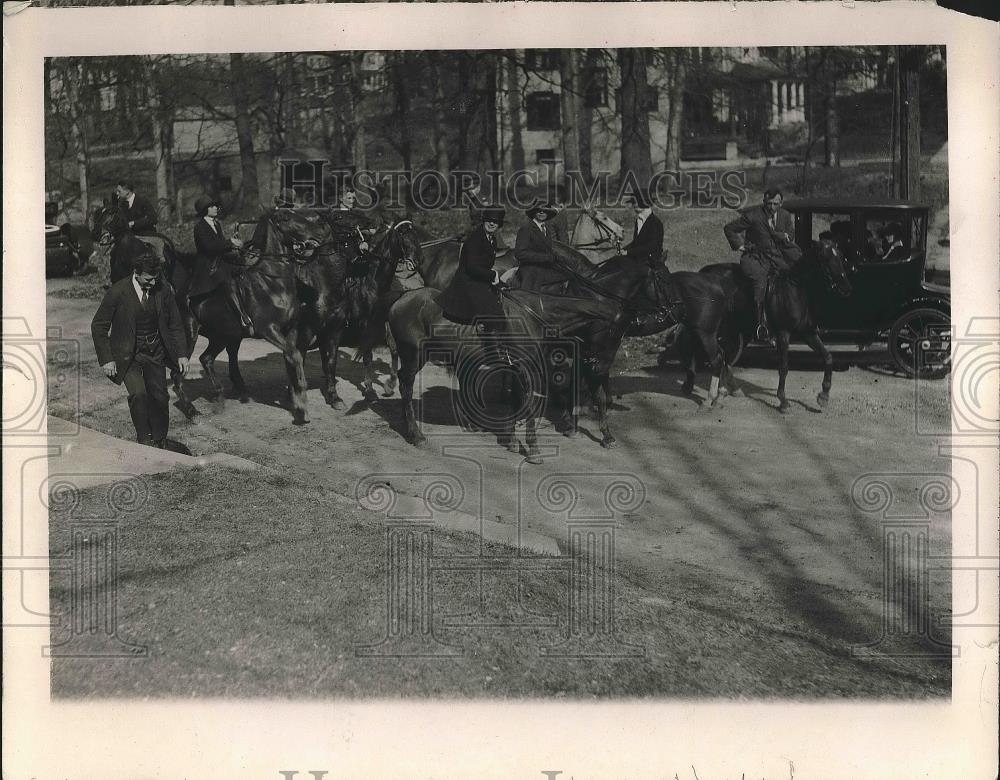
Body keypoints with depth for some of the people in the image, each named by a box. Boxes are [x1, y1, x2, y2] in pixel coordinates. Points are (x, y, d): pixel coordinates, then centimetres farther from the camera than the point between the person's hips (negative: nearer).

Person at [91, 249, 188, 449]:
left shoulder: (163, 288, -7)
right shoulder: (118, 292, -17)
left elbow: (175, 323, 5)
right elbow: (98, 326, -8)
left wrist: (182, 353, 0)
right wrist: (106, 359, -12)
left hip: (155, 351, 3)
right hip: (128, 353, -3)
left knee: (160, 398, 5)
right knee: (138, 394, -22)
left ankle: (159, 442, 24)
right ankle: (144, 440, -5)